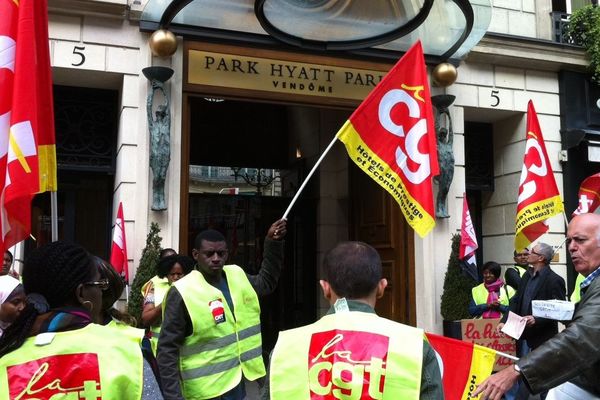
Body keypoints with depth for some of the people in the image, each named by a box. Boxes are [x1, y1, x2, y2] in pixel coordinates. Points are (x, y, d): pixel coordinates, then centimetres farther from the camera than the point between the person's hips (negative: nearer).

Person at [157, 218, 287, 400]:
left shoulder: (236, 275, 3)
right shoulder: (183, 292, -15)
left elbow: (267, 281, 21)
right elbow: (168, 349, -14)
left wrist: (273, 242, 11)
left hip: (240, 380, 6)